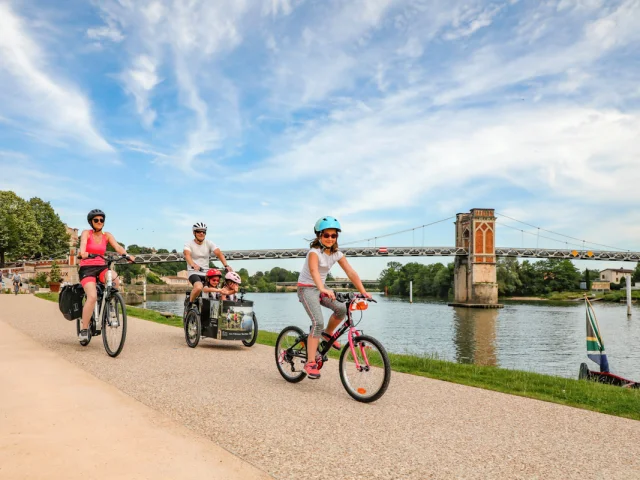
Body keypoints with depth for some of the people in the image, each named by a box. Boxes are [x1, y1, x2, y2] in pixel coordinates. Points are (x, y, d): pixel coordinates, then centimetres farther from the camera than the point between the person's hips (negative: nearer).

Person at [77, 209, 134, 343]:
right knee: (92, 296, -26)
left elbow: (118, 247, -8)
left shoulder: (107, 235, 8)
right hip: (87, 268, -2)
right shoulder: (86, 233, 1)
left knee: (115, 279, -33)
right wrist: (83, 253, -44)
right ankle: (83, 330, -13)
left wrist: (127, 255, -30)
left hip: (101, 268, 2)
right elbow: (83, 244, -20)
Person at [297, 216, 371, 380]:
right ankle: (310, 363, -16)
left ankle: (328, 333, 10)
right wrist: (323, 289, -58)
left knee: (342, 308, -18)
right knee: (318, 322, -23)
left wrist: (363, 292, -20)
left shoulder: (337, 254, -2)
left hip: (320, 288, 6)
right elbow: (313, 270, -41)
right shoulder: (314, 251, -21)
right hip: (307, 288, -6)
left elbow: (351, 272, -10)